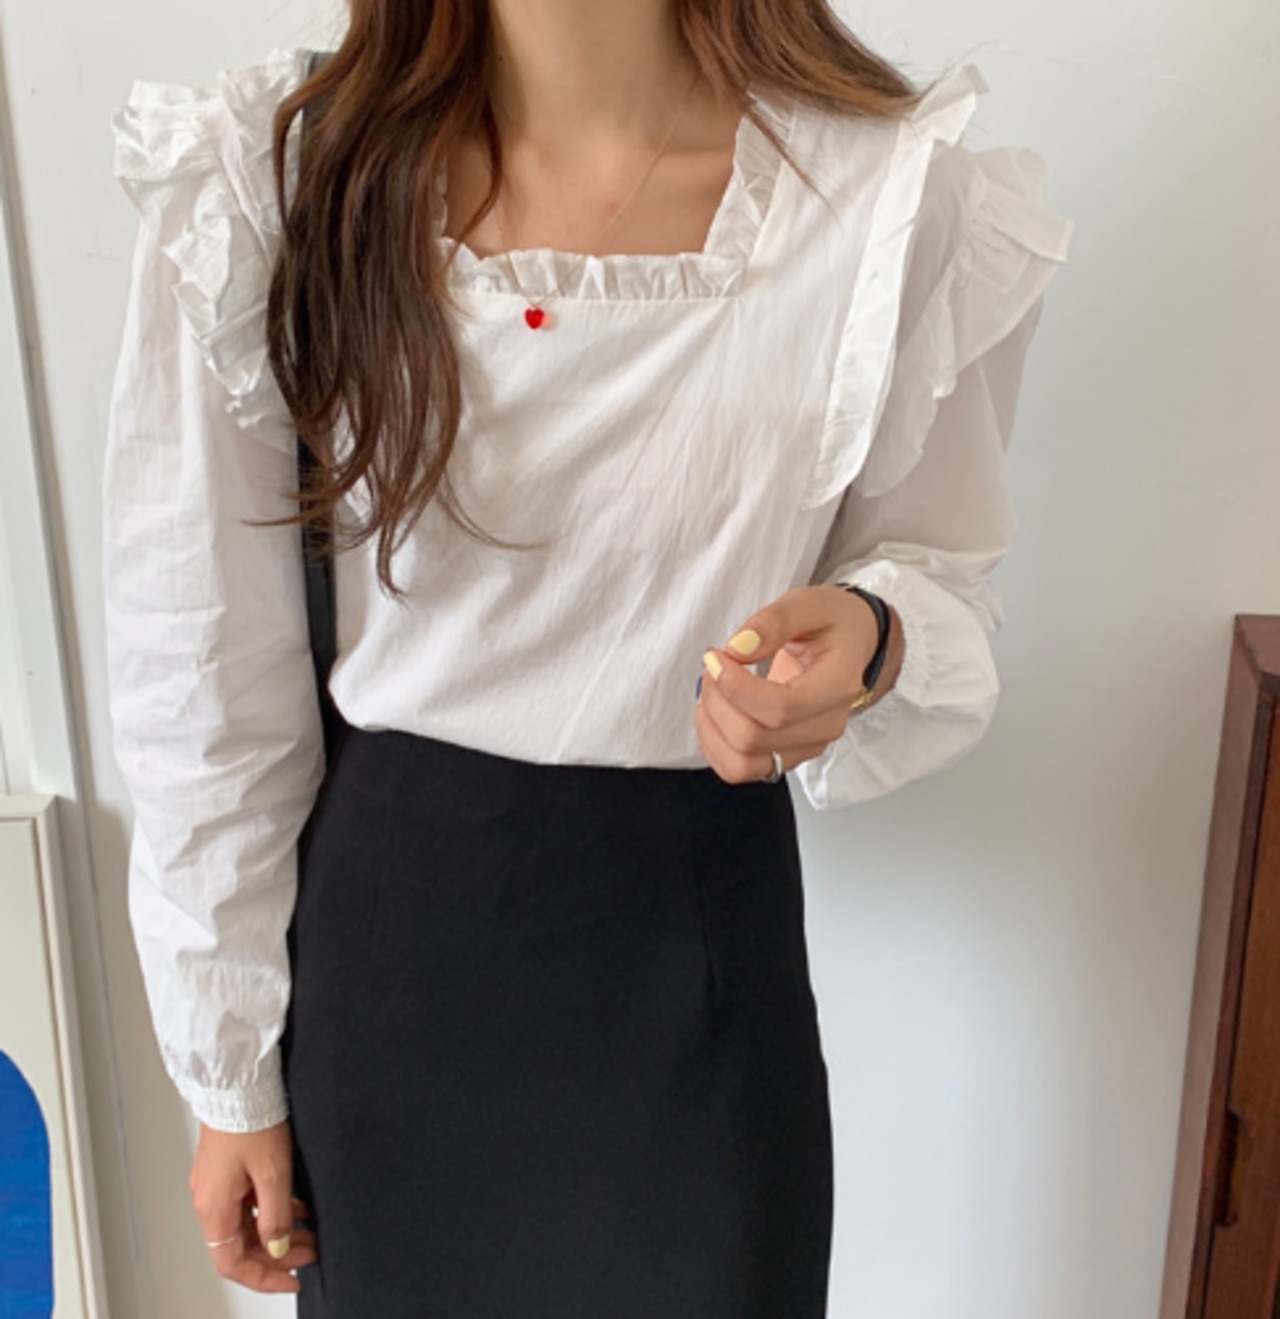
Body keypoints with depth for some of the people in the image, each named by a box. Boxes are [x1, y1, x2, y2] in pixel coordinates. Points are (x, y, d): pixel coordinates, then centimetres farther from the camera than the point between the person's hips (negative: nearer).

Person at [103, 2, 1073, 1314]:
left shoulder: (906, 193, -14)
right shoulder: (269, 177, -12)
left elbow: (942, 571, 2)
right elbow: (208, 680, -6)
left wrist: (870, 636, -24)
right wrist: (230, 1077, 2)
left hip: (701, 929, 0)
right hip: (387, 930, 1)